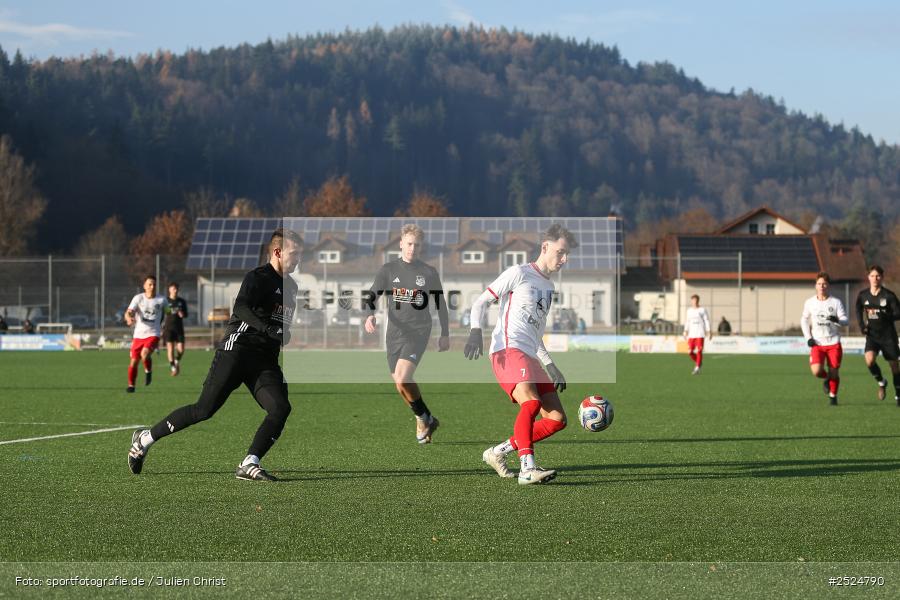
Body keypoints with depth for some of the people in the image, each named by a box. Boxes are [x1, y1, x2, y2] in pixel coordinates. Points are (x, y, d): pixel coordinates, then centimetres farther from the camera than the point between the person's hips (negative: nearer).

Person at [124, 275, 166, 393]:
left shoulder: (161, 300, 0)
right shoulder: (138, 298, -2)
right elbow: (128, 312, -13)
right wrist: (129, 318, -34)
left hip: (153, 334, -2)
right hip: (138, 334, 2)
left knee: (145, 354, -28)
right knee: (134, 361, 3)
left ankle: (148, 371, 2)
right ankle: (131, 385, 23)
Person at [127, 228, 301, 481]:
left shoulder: (290, 287, 19)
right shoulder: (258, 277, -7)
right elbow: (241, 307, -27)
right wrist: (269, 330, -36)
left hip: (265, 361, 7)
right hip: (236, 349, -7)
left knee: (281, 408, -16)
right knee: (205, 409, -9)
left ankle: (249, 465, -18)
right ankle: (146, 438, 7)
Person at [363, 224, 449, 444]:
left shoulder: (429, 272, 3)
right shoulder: (388, 270, 4)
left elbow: (440, 304, 12)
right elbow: (371, 296, -2)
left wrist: (445, 334, 12)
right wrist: (370, 316, -23)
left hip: (418, 332, -4)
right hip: (395, 333, 4)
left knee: (402, 380, -21)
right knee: (401, 384, 8)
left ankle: (424, 419, -3)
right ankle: (425, 420, 27)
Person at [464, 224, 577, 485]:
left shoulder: (549, 286, 25)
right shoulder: (519, 274, 2)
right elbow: (481, 302, -1)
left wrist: (551, 367, 24)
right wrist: (475, 332, -19)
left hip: (530, 357, 8)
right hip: (508, 350, -8)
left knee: (557, 419, -1)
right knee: (531, 402, -30)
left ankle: (498, 452, 6)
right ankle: (527, 468, -34)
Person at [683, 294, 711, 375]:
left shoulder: (702, 310, -1)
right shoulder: (689, 310, 13)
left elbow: (707, 321, -1)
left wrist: (709, 332, -7)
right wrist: (685, 331, 11)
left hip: (700, 334, -5)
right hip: (691, 334, 5)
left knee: (699, 351, -11)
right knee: (690, 351, 0)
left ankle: (697, 368, -7)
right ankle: (698, 362, 25)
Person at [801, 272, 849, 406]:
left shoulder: (836, 302, 0)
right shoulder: (809, 303, 4)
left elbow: (845, 320, -4)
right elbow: (804, 320, 15)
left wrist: (837, 320, -28)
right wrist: (808, 338, 2)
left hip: (833, 343, 0)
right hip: (817, 344, 0)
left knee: (834, 372, -1)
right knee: (816, 371, -18)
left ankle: (833, 396, 24)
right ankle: (827, 379, 18)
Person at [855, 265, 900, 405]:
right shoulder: (863, 295, 0)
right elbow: (858, 311, 18)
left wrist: (884, 315, -26)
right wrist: (862, 326, 4)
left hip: (888, 335, -2)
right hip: (872, 335, 2)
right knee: (869, 360, -23)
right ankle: (881, 383, 6)